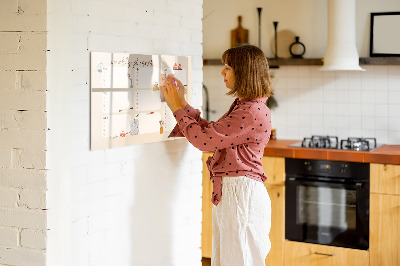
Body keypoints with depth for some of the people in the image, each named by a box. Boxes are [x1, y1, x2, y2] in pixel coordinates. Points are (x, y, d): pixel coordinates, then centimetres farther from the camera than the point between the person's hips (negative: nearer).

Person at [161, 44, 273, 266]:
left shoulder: (253, 112, -20)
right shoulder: (242, 106, 14)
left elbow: (204, 139, -19)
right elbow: (211, 132, 17)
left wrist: (178, 108, -8)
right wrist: (182, 104, 15)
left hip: (241, 194, -10)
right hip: (228, 192, 10)